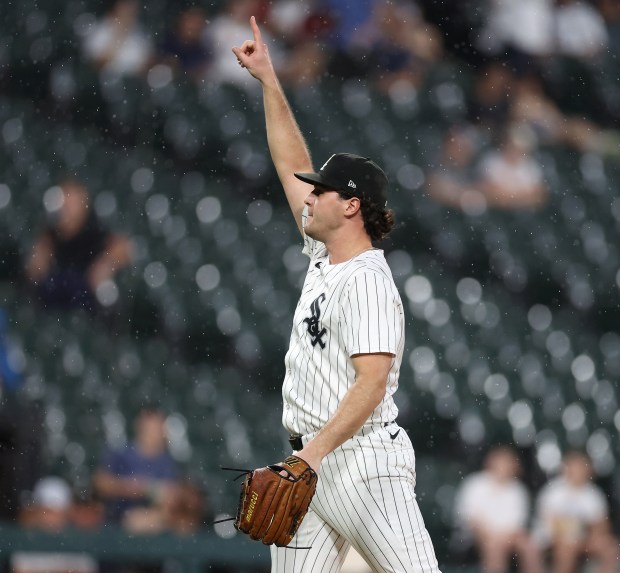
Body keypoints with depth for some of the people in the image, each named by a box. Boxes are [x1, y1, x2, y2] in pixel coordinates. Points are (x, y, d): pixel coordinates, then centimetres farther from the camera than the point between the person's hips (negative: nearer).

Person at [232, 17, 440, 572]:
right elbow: (293, 166, 24)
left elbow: (372, 381, -21)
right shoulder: (324, 256, 15)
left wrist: (316, 450, -29)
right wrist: (268, 80, 23)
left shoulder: (366, 281, -12)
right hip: (312, 463, 10)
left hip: (362, 459, -10)